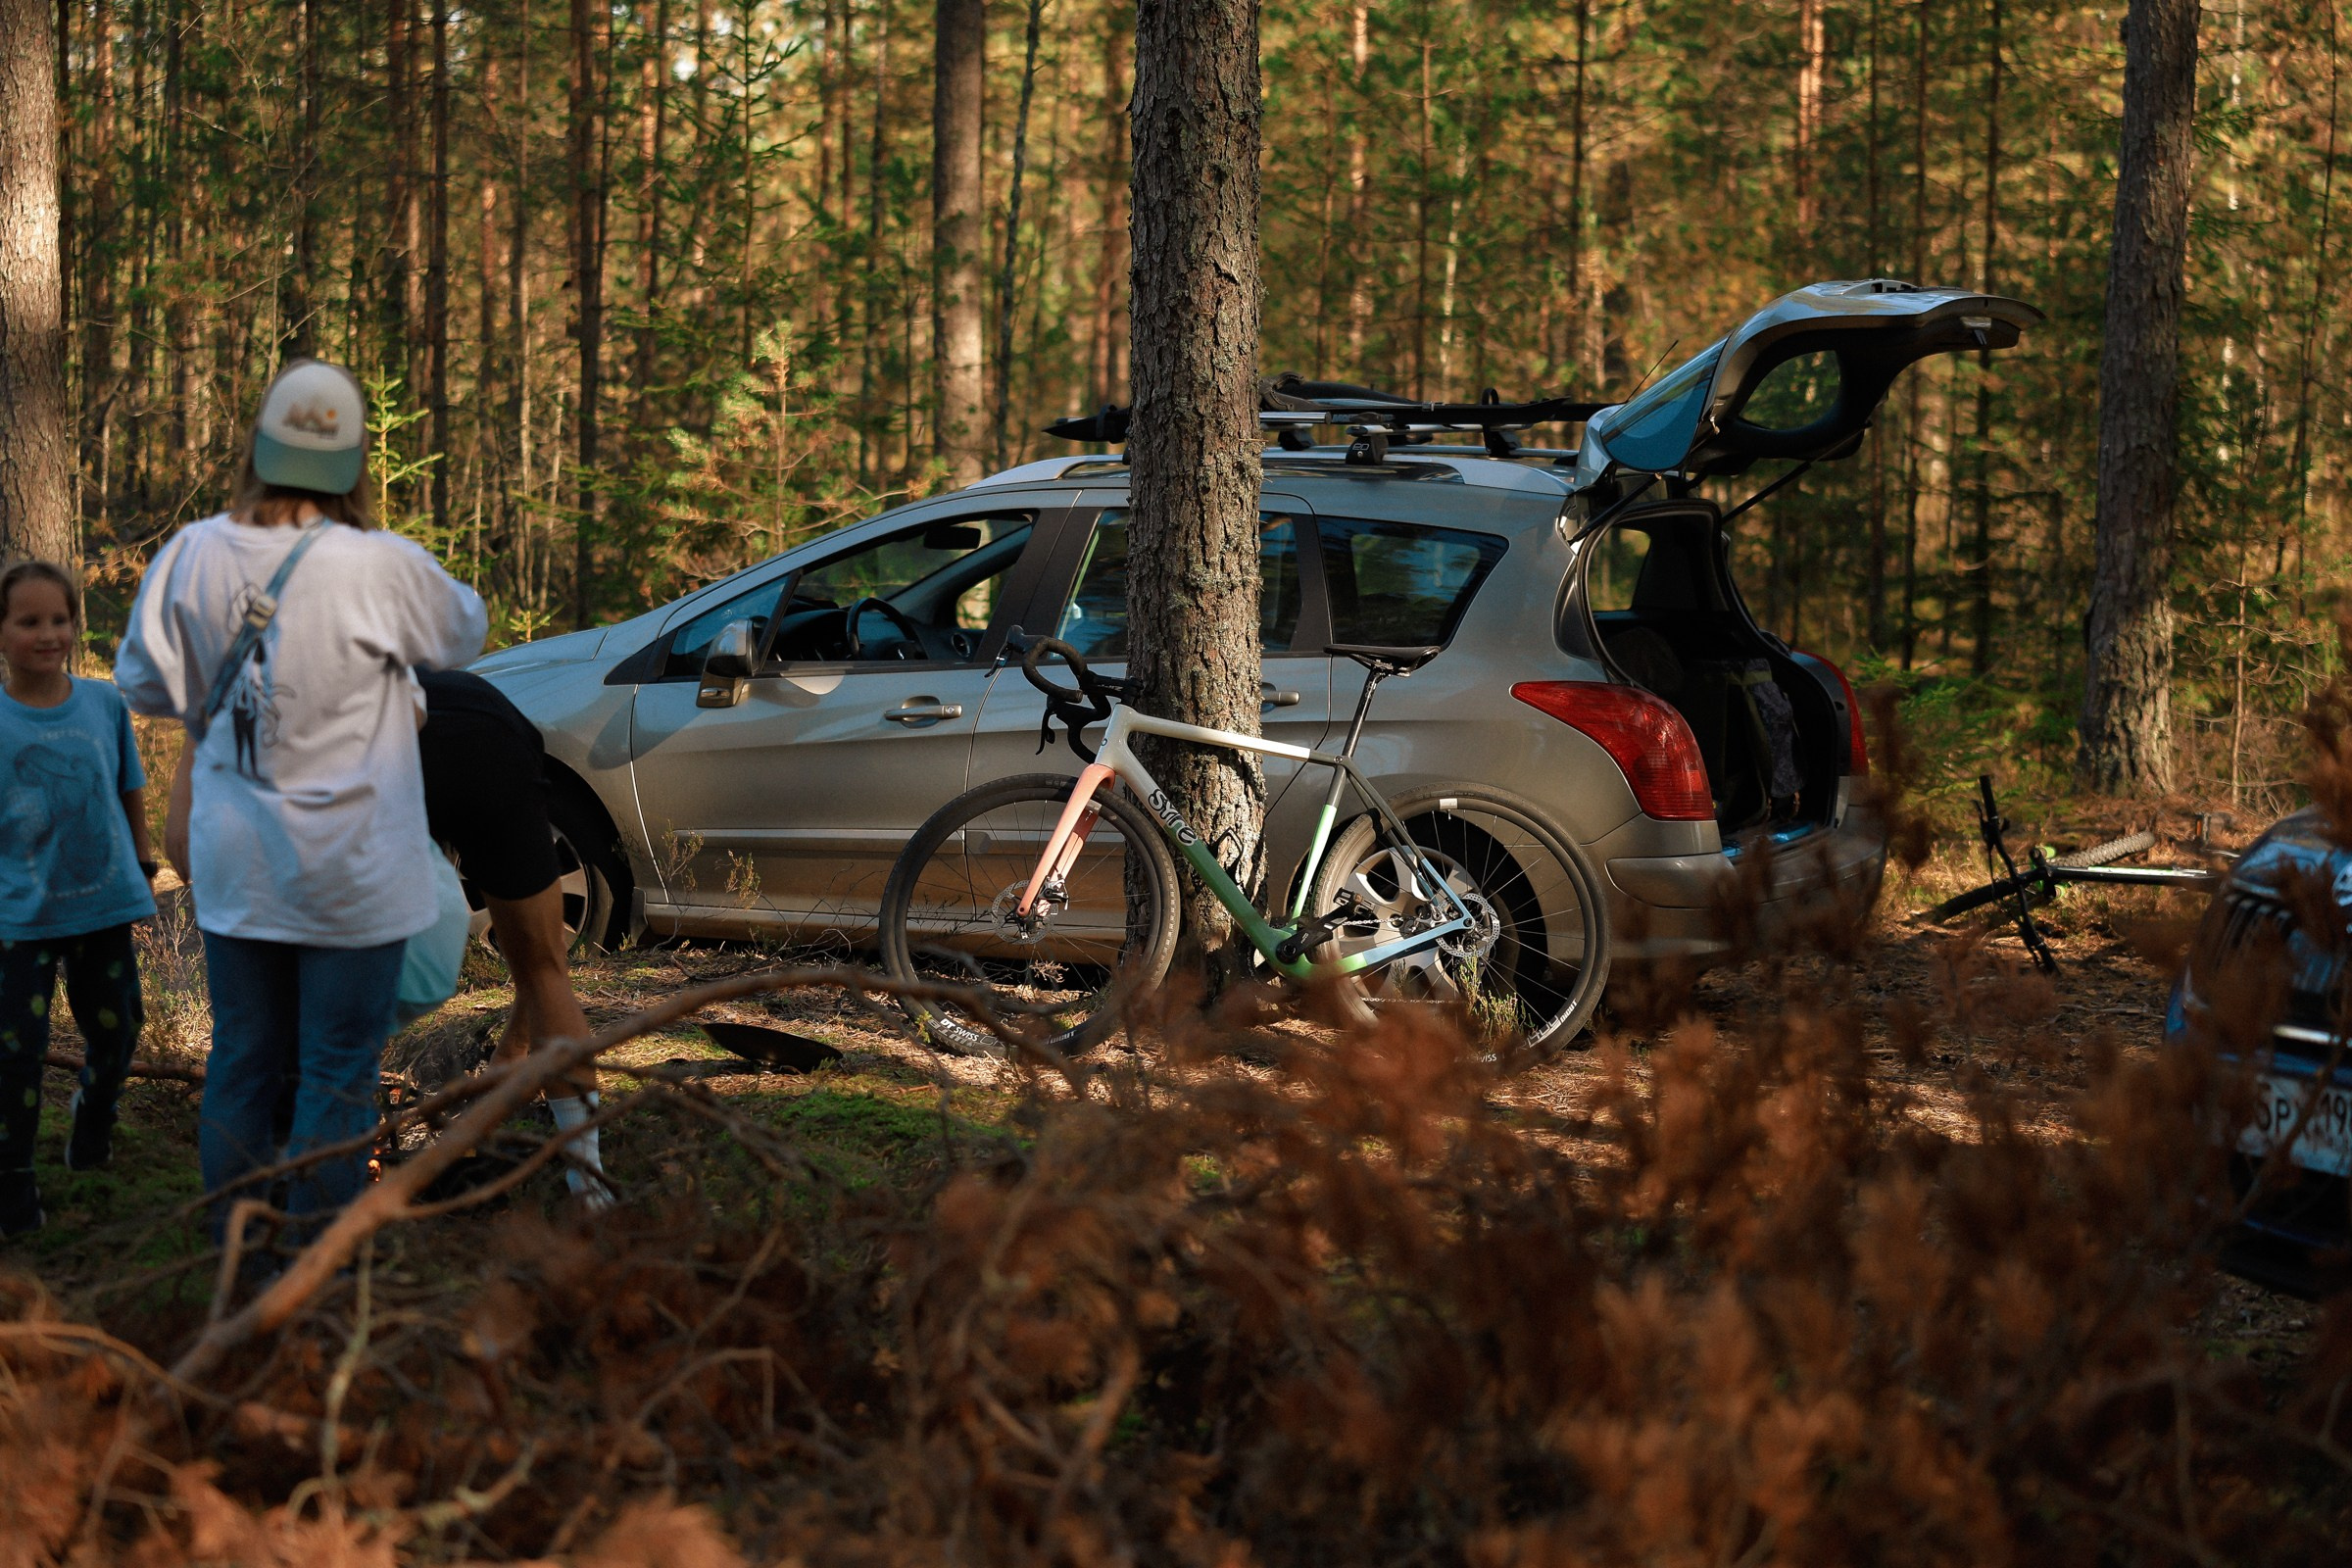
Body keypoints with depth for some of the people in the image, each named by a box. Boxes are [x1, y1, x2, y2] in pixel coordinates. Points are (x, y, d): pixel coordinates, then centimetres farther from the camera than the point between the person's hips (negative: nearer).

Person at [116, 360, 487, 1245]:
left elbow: (143, 683, 6)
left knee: (240, 1067, 14)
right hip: (352, 872, -4)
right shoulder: (379, 568, -19)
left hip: (233, 866, 4)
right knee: (338, 1074, 6)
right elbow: (463, 631, 2)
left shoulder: (194, 556, -6)